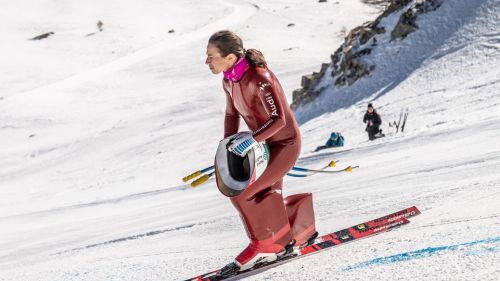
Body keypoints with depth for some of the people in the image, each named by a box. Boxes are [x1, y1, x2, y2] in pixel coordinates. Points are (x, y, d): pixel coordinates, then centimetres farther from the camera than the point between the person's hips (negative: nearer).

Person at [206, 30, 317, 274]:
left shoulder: (258, 78, -28)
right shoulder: (229, 80, -2)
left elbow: (278, 119, -31)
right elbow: (231, 114, 13)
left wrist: (252, 139, -38)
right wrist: (228, 148, 5)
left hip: (285, 143, -9)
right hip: (265, 144, 9)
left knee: (241, 192, -15)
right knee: (266, 201, 12)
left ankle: (265, 244, 2)